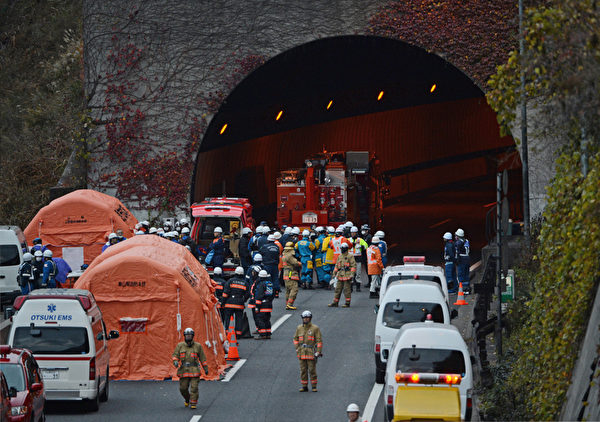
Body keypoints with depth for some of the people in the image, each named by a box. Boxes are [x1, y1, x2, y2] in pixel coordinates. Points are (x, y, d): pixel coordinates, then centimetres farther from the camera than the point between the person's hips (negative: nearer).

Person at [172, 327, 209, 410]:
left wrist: (206, 368, 11)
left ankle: (193, 403, -2)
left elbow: (202, 358, 10)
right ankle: (187, 400, 30)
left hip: (194, 371, -1)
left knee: (194, 387, -8)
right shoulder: (180, 346, 6)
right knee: (183, 388, 4)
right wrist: (175, 361, -17)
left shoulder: (197, 346, 5)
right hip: (184, 371, 1)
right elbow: (175, 355, 5)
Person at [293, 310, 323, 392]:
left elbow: (319, 341, -5)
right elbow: (295, 339, 18)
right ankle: (304, 386, 11)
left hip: (311, 353, -4)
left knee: (312, 370, -3)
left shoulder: (315, 328, -5)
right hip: (302, 353, 4)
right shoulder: (299, 328, 7)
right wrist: (297, 348, 4)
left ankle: (314, 386, 6)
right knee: (303, 370, 5)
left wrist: (318, 352, -12)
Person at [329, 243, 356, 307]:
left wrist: (352, 274, -17)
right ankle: (335, 302, 14)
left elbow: (353, 266, -9)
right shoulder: (340, 257, 16)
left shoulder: (350, 256, -4)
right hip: (340, 276, 7)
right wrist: (334, 274, 16)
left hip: (347, 276, -7)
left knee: (347, 290, -3)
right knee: (338, 289, 9)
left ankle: (347, 303, 3)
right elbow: (337, 266, 22)